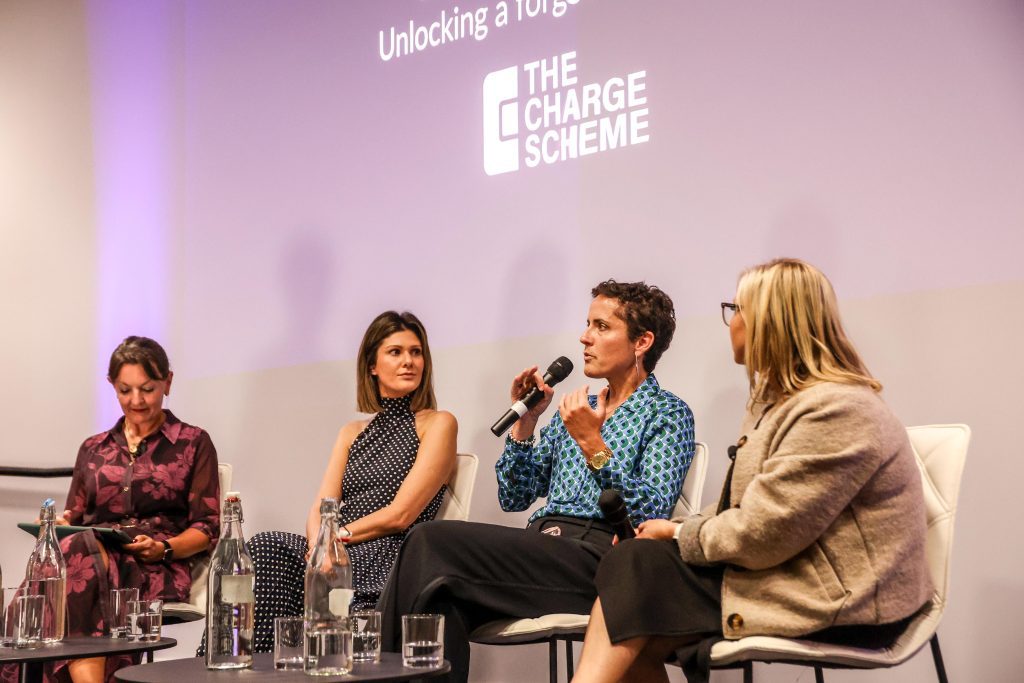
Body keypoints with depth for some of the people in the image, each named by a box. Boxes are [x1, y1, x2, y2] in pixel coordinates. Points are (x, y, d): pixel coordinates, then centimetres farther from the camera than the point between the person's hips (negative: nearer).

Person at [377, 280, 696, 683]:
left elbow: (653, 513, -10)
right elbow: (513, 498, 21)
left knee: (433, 541, -25)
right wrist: (525, 420, 9)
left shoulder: (668, 414, 6)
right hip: (542, 542, 6)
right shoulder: (577, 409, 26)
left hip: (596, 552, -6)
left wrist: (592, 445, -16)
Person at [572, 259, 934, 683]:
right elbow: (749, 511, 15)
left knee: (637, 569, -16)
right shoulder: (782, 397, 17)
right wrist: (680, 529, -1)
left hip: (841, 607, -9)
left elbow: (758, 534, -21)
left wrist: (678, 534, -6)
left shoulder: (837, 410, -18)